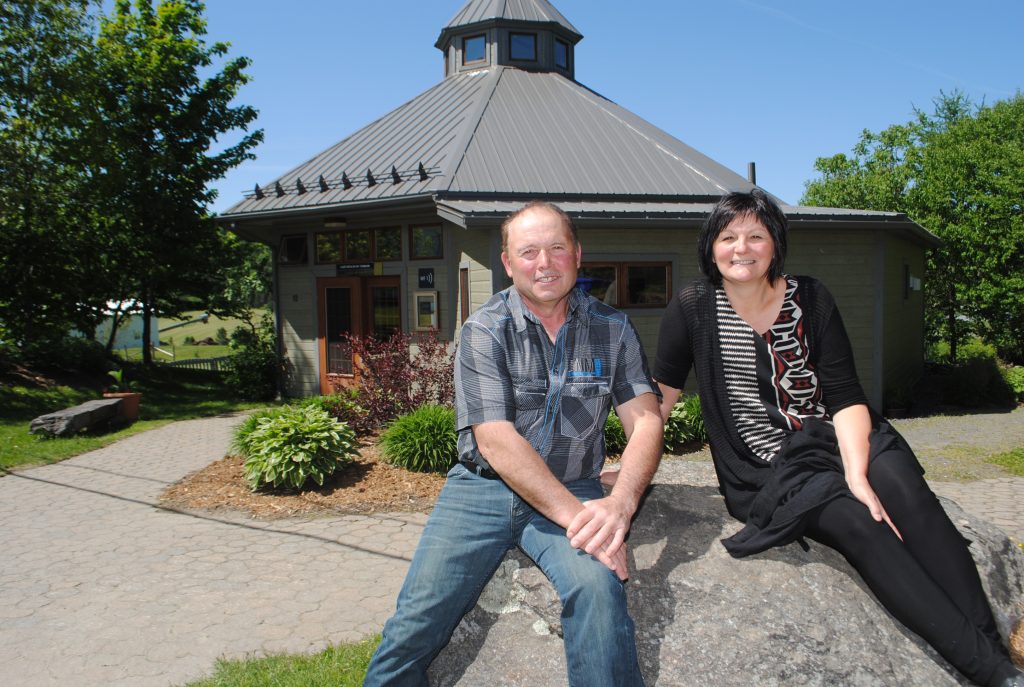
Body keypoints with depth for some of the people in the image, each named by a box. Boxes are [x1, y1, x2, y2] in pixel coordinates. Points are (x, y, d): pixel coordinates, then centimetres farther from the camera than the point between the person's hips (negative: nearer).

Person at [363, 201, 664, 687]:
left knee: (598, 588, -30)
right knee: (416, 620, -15)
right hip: (483, 485, 0)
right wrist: (573, 515, -23)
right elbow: (495, 440, -13)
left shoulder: (611, 329, 4)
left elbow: (645, 421, -3)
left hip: (574, 491, 1)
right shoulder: (484, 331, -3)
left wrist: (620, 502, -23)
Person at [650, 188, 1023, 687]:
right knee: (857, 523, -28)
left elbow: (846, 396, -5)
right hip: (767, 470, -2)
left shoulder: (810, 299, 2)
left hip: (839, 440, 3)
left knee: (903, 490, -28)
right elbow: (663, 392, 4)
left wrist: (858, 474, -18)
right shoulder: (693, 307, -3)